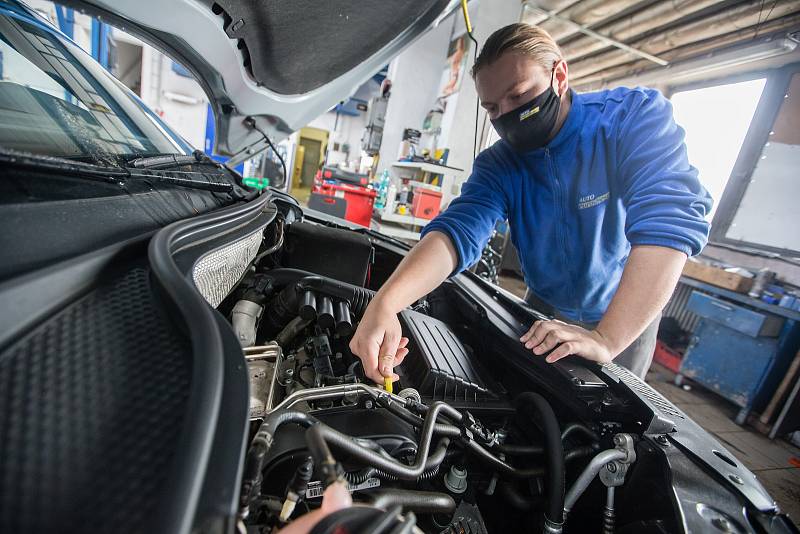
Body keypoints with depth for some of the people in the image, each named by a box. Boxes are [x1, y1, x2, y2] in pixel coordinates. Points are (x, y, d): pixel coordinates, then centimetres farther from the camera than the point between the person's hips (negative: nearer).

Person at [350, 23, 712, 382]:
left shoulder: (637, 116, -23)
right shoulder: (498, 165, -16)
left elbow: (670, 220, -35)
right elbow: (458, 230, -32)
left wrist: (607, 339, -44)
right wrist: (385, 302, -50)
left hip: (628, 317, -2)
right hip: (545, 309, 3)